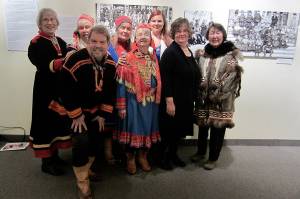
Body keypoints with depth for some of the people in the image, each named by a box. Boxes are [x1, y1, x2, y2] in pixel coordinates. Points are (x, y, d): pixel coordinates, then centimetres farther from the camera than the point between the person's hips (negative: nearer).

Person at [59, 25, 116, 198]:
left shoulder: (111, 63, -7)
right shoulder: (75, 60, -25)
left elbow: (111, 90, 1)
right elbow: (66, 91, -21)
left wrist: (103, 114, -2)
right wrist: (76, 115, -17)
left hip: (97, 110, 6)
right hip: (78, 110, -5)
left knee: (94, 141, 12)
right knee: (81, 142, -14)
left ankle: (85, 170, 36)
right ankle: (82, 182, 7)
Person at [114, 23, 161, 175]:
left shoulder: (154, 58, 7)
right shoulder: (128, 58, -7)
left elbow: (157, 80, 13)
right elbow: (121, 83, -10)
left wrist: (156, 99, 9)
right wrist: (121, 106, -13)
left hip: (150, 101, 4)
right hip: (133, 100, -4)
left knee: (147, 128, 14)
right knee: (132, 128, 6)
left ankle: (143, 157, 33)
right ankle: (130, 159, 26)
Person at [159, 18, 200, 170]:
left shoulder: (189, 52, 11)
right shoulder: (170, 52, -14)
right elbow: (165, 79, -19)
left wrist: (193, 98, 16)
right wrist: (169, 101, -23)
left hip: (187, 101, 8)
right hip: (173, 100, -8)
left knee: (180, 129, 17)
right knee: (169, 129, 6)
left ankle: (173, 154, 36)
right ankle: (163, 157, 26)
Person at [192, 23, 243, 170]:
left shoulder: (231, 54, -4)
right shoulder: (203, 54, 8)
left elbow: (231, 78, -10)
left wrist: (217, 95, -15)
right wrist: (200, 93, 1)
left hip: (222, 101, -3)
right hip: (203, 99, 4)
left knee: (217, 129, 6)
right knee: (202, 127, 15)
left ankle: (213, 158, 25)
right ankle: (200, 152, 37)